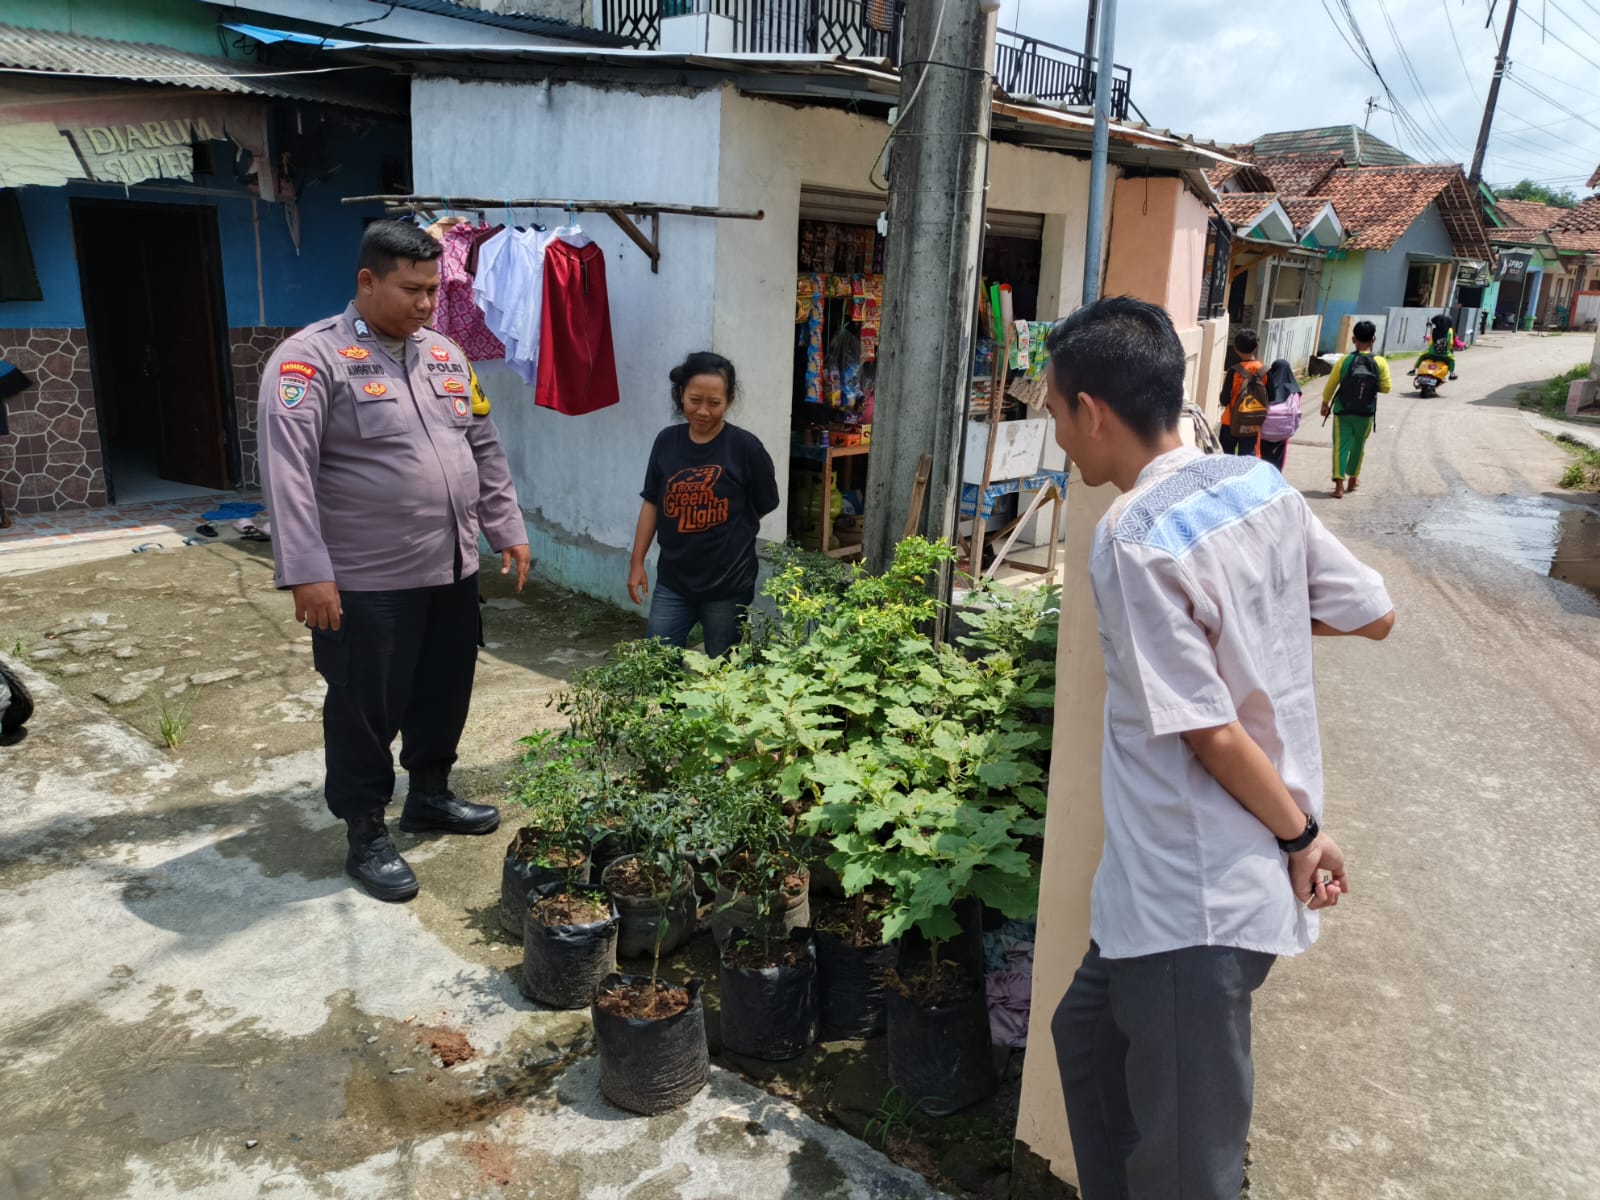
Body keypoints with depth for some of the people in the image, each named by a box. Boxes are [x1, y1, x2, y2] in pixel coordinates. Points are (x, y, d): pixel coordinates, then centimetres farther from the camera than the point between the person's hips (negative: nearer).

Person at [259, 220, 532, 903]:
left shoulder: (445, 356, 11)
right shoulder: (311, 359, -11)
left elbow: (484, 450, 18)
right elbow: (287, 471, -17)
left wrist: (507, 529, 15)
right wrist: (308, 571, -22)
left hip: (452, 571, 7)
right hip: (366, 583, -7)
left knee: (445, 693, 18)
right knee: (367, 710, 5)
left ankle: (430, 796, 38)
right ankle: (366, 838, 21)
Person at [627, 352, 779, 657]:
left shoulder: (745, 447, -12)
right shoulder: (666, 441, 0)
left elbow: (764, 506, -1)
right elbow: (652, 503, 7)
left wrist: (727, 540, 6)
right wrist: (637, 562, 7)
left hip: (728, 583, -3)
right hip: (672, 579, 4)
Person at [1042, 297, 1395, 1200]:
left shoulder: (1133, 542, -23)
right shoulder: (1261, 486, 0)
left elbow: (1210, 731, -20)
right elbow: (1375, 614, 9)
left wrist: (1301, 831, -6)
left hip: (1192, 901, -9)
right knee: (1091, 1032, 26)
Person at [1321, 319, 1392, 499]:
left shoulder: (1345, 360, -11)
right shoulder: (1380, 362, -11)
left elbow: (1330, 385, -4)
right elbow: (1386, 388, -6)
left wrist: (1325, 403, 11)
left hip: (1343, 411, -1)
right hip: (1365, 414, 1)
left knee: (1341, 446, 2)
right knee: (1358, 446, 19)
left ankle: (1339, 485, -9)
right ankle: (1353, 479, 34)